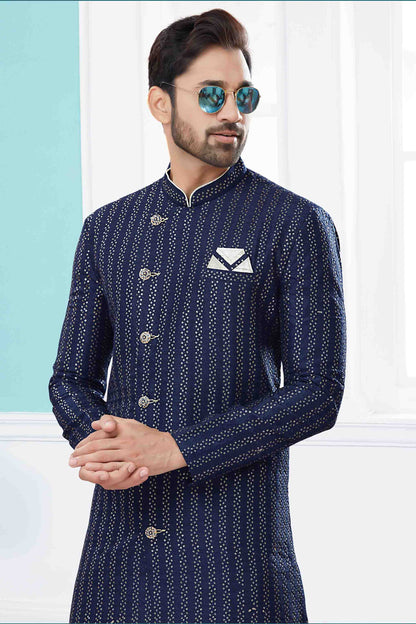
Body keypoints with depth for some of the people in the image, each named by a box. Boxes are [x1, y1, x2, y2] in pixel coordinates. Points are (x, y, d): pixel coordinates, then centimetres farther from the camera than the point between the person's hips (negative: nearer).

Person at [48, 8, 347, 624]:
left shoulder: (298, 225, -2)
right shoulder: (107, 228, 11)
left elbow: (317, 391, -8)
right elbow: (73, 376, 14)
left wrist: (176, 448, -14)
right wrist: (101, 443, -8)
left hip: (234, 546, -3)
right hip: (118, 533, 4)